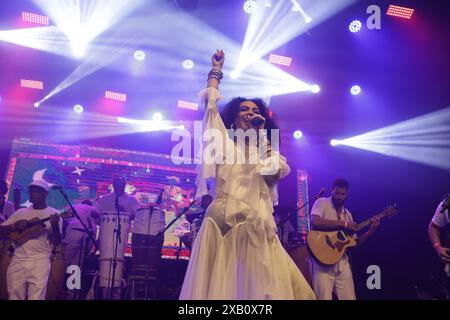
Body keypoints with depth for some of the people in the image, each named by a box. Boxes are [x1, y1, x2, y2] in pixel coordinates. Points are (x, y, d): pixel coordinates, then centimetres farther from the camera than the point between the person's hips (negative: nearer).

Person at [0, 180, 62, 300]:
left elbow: (57, 242, -2)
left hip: (40, 261, -3)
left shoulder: (53, 213, 5)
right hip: (18, 260, 4)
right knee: (14, 296, 2)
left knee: (36, 297, -14)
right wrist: (15, 226, -6)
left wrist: (55, 226, -21)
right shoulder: (21, 212, 15)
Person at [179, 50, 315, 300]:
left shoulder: (264, 151, 23)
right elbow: (211, 101, 12)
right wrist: (216, 68, 22)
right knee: (220, 286, -7)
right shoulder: (224, 141, 16)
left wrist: (261, 134, 4)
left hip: (258, 230, 3)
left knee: (261, 288, -4)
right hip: (224, 224, -3)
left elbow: (275, 174, 1)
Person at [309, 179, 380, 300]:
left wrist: (371, 230, 5)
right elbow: (314, 222, -23)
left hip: (342, 262, 6)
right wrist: (343, 224, -17)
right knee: (325, 298, -11)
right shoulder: (322, 203, -1)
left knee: (349, 297, 4)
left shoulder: (347, 214, 17)